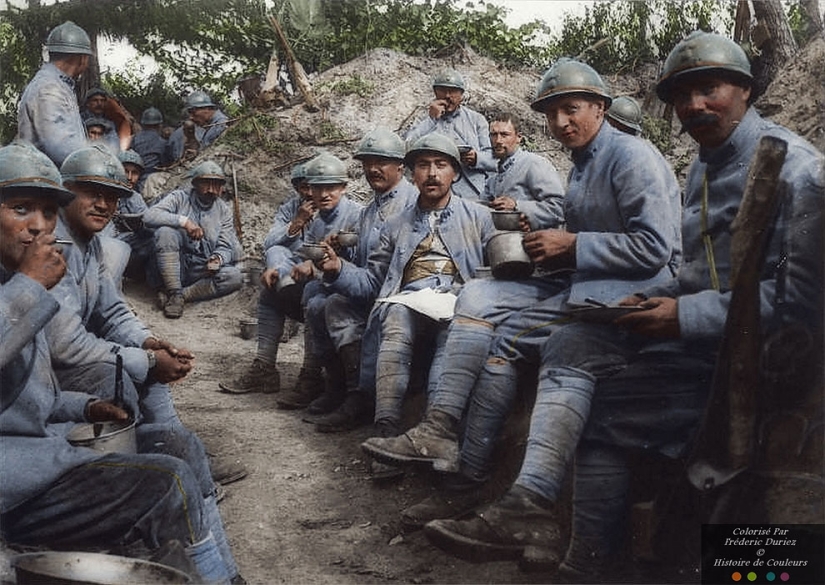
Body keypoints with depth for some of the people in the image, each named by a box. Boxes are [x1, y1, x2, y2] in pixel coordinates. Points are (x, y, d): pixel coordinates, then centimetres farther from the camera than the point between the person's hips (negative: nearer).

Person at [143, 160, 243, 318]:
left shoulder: (224, 210, 9)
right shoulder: (180, 197, 0)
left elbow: (225, 247, 3)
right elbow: (149, 216, -17)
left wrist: (218, 258, -22)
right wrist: (183, 221, -29)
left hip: (203, 270, 2)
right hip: (175, 265, -2)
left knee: (234, 276, -26)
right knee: (165, 231, -30)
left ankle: (181, 295, -23)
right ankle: (174, 293, -24)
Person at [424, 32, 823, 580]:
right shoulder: (707, 165, 15)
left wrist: (687, 317, -22)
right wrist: (661, 300, -3)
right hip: (700, 326, 9)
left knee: (606, 407, -18)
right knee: (574, 344, -7)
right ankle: (530, 505, -18)